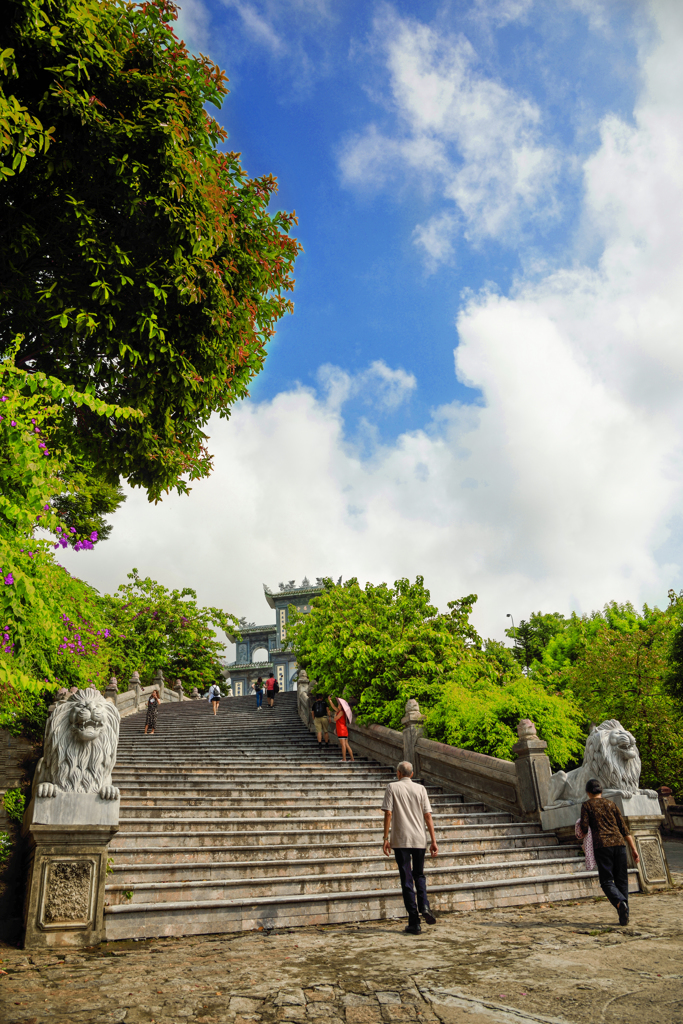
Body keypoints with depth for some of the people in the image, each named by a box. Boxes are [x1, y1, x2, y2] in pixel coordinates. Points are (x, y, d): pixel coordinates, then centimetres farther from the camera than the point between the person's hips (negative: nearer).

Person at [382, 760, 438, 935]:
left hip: (400, 840, -2)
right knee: (419, 875, 20)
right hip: (419, 839, 2)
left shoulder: (392, 787, 1)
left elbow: (388, 814, -7)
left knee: (407, 879, 4)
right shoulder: (420, 789, 7)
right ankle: (424, 906, -3)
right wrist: (433, 841, 6)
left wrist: (386, 839, -3)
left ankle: (414, 923, 3)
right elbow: (428, 816, 3)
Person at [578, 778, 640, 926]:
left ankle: (620, 903, -27)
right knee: (621, 880, 12)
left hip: (602, 845, -4)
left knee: (607, 881, -1)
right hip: (619, 843, 4)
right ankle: (624, 917, 8)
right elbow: (624, 827, 10)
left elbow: (584, 828, -1)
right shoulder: (611, 803, 16)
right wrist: (633, 849, 11)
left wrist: (582, 833, 21)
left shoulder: (587, 805, 7)